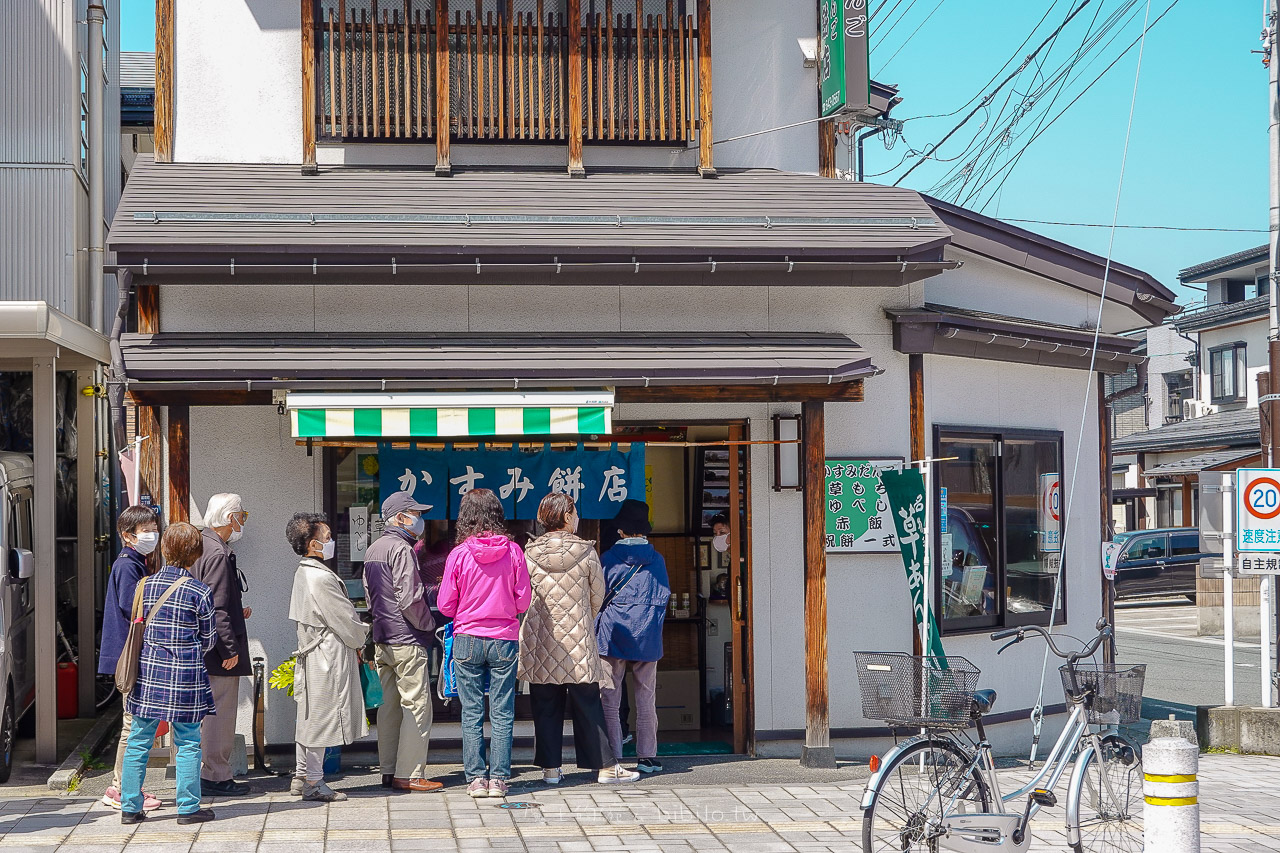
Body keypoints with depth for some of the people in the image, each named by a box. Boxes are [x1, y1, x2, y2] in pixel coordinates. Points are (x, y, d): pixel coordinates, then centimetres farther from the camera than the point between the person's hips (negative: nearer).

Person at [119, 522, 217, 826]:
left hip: (148, 672, 3)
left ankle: (130, 807, 12)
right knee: (187, 744, 5)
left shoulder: (146, 585, 2)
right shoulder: (200, 592, -7)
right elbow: (208, 639, 1)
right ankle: (188, 807, 8)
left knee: (139, 742, 9)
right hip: (185, 676, -3)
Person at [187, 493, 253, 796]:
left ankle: (207, 772, 22)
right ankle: (216, 776, 2)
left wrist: (237, 614, 22)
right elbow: (217, 608, -21)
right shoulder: (218, 553, -18)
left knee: (209, 712, 15)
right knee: (221, 712, -4)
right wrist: (230, 649, -19)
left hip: (204, 646, 10)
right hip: (219, 650, -10)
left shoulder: (201, 547, 13)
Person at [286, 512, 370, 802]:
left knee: (310, 717, 15)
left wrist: (352, 645, 14)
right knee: (321, 717, -4)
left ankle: (302, 777, 21)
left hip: (312, 654, 10)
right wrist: (360, 640, 3)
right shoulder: (321, 578, -21)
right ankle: (313, 783, 2)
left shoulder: (304, 572, 11)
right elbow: (346, 621, -16)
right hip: (328, 657, -10)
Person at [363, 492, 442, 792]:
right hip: (407, 640, -10)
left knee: (389, 705, 12)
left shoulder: (372, 550, 16)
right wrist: (429, 624, -7)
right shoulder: (401, 549, -14)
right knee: (416, 705, -6)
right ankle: (409, 774, -7)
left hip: (382, 639, 10)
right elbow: (409, 599, -19)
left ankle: (389, 771, 15)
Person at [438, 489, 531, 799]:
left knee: (471, 712, 6)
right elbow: (523, 601, -1)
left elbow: (446, 605, -2)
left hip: (467, 639, 0)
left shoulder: (459, 554, -7)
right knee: (502, 712, 5)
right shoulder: (513, 551, -5)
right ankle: (498, 779, 5)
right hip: (504, 639, 0)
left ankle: (475, 778, 7)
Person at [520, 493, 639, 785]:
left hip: (541, 643, 1)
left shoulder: (530, 554, -2)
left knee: (545, 707, 9)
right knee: (587, 706, 5)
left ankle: (550, 767, 12)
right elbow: (598, 597, 5)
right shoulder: (586, 552, -5)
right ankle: (606, 766, 9)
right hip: (579, 643, -1)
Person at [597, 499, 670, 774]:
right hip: (646, 638, 2)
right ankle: (647, 757, 12)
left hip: (612, 635, -2)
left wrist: (596, 633, 8)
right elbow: (663, 597, 8)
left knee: (609, 701, 3)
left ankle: (612, 758, 1)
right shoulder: (656, 559, 4)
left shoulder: (608, 558, -2)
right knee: (646, 700, 10)